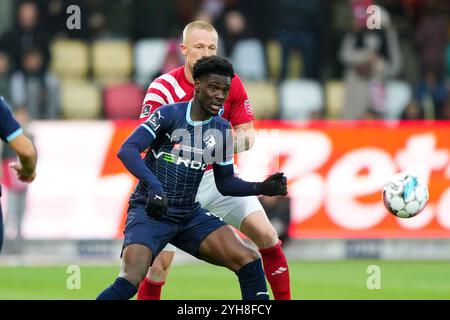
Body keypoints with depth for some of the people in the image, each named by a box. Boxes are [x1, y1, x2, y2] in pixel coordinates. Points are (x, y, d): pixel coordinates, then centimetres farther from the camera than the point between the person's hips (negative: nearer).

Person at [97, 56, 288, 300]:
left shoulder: (222, 130, 8)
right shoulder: (170, 114, -8)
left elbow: (225, 183, 16)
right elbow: (127, 150, -18)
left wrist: (261, 188, -2)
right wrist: (153, 185, -34)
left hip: (189, 215, 5)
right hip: (149, 211, -5)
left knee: (249, 261, -12)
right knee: (130, 281, -27)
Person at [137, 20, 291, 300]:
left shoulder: (230, 82, -4)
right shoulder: (163, 88, -14)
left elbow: (247, 131, 0)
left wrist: (244, 139, -23)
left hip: (219, 175, 3)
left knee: (266, 236, -9)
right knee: (160, 264, -10)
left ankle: (284, 299, 4)